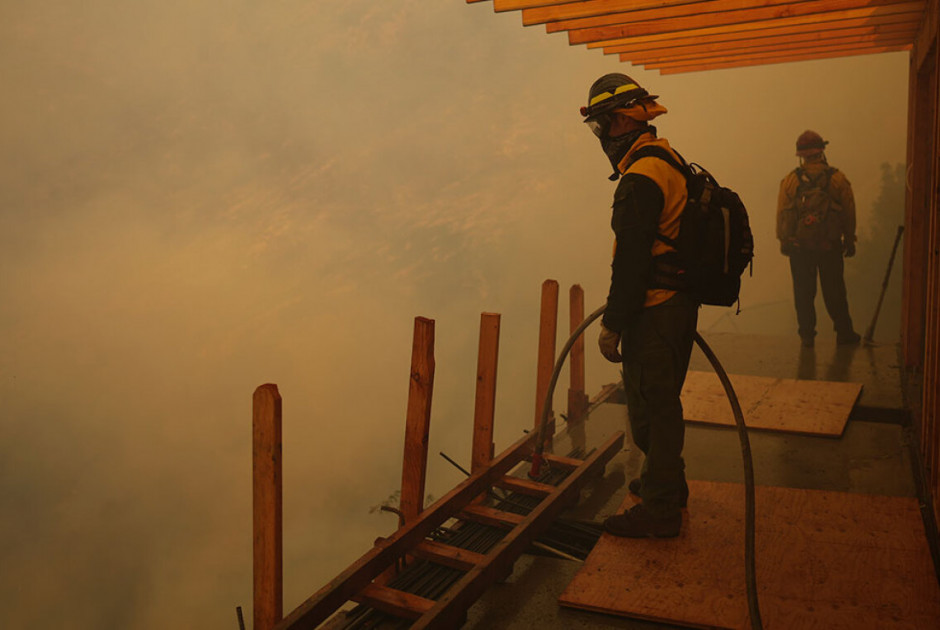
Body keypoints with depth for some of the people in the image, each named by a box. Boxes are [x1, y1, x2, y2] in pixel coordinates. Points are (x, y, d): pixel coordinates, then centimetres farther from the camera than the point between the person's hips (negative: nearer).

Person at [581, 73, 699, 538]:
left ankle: (659, 510, 11)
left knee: (650, 408, 0)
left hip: (654, 312, -10)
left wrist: (612, 325, -18)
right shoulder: (669, 160, 13)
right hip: (680, 303, 10)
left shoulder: (640, 178, -21)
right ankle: (668, 482, 38)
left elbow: (631, 263, -24)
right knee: (662, 401, 22)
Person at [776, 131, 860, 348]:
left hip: (799, 246, 0)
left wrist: (783, 241, 9)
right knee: (834, 291, 10)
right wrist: (849, 241, 12)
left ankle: (807, 334, 9)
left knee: (803, 292, 6)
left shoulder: (791, 179, -2)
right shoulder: (837, 178, -2)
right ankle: (844, 332, 19)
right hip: (830, 246, 0)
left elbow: (782, 213, 1)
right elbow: (849, 213, 2)